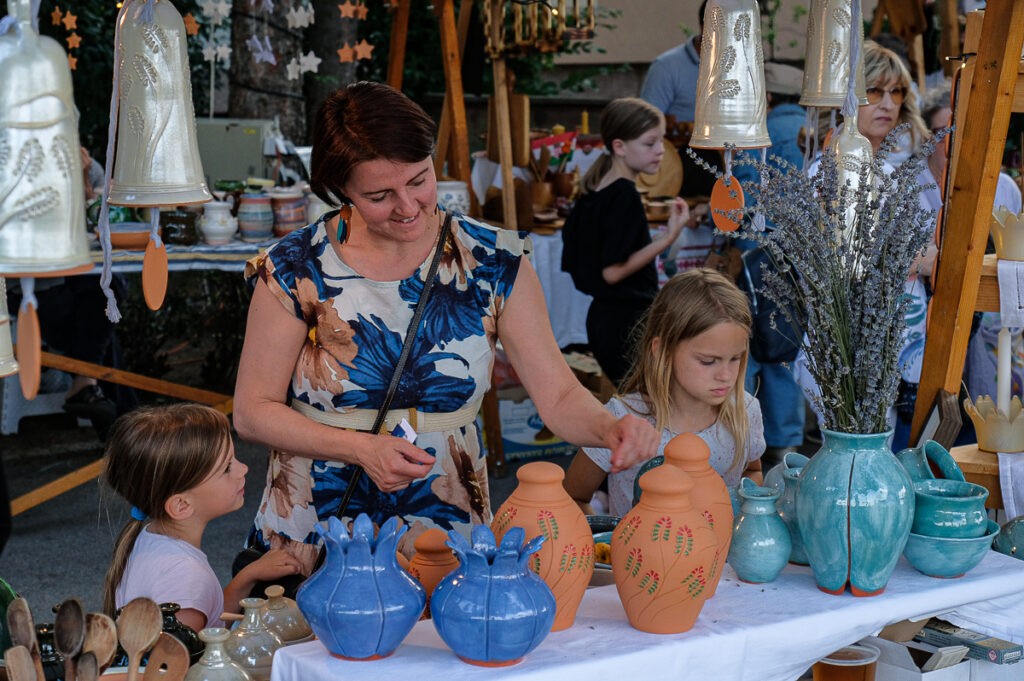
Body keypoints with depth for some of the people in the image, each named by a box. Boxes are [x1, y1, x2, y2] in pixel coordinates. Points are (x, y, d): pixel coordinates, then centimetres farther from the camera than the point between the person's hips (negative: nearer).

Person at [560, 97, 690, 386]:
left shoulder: (593, 191, 9)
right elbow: (613, 271, -21)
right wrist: (668, 237, -22)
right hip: (627, 322, -10)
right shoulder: (625, 196, -17)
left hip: (602, 316, 10)